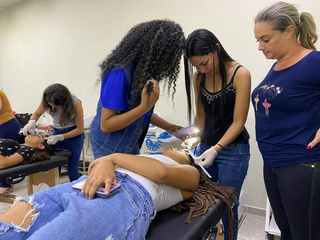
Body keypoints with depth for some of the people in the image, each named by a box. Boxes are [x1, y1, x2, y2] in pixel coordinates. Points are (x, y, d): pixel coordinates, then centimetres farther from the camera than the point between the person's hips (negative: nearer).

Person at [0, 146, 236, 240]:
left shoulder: (191, 173, 23)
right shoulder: (147, 159, 38)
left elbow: (161, 172, 1)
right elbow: (115, 159, 20)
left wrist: (113, 157, 8)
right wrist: (105, 163, -4)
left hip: (127, 197, -6)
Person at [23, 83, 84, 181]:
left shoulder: (75, 103, -25)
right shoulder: (47, 100, -15)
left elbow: (80, 129, -16)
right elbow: (37, 114, 5)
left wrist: (59, 138, -24)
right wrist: (32, 121, -19)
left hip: (74, 134, -3)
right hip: (57, 132, 4)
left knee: (72, 170, -6)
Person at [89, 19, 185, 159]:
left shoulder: (144, 70, 0)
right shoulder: (120, 72, -23)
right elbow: (106, 125, -22)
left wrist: (169, 127, 6)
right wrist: (144, 106, -30)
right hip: (110, 151, -7)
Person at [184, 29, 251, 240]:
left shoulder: (240, 74, -14)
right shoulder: (199, 77, 0)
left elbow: (238, 122, -15)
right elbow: (201, 115, 7)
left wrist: (216, 149, -24)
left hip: (233, 150, -4)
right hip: (206, 147, 5)